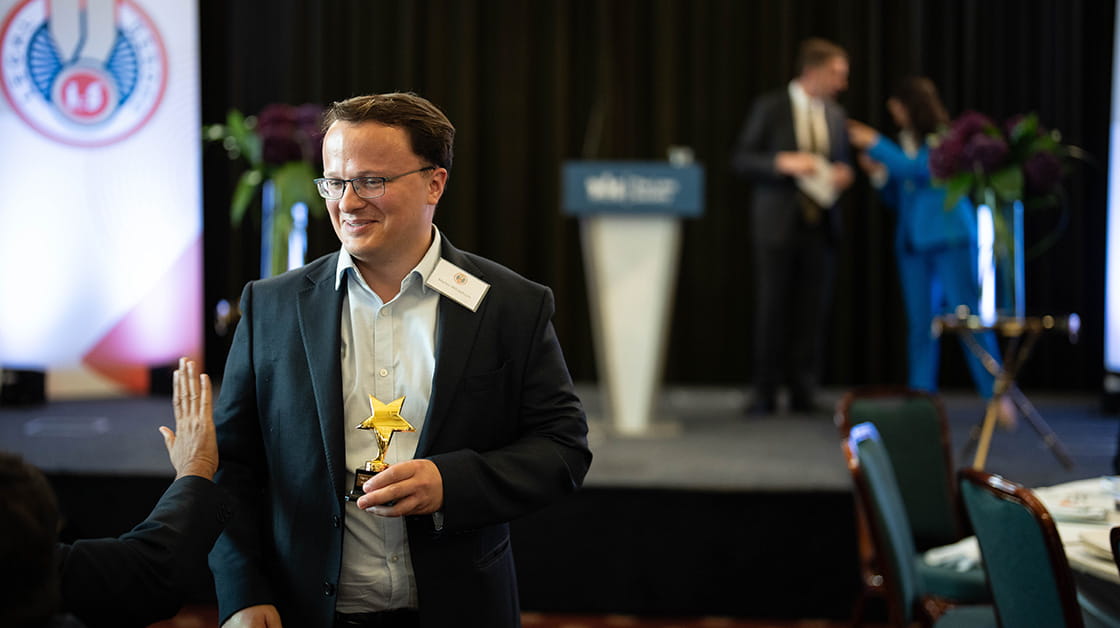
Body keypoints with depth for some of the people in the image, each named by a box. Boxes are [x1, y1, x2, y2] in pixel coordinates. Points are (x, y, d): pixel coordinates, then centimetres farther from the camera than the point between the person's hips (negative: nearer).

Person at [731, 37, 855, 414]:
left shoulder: (835, 114, 12)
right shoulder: (770, 108, -2)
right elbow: (740, 160, -4)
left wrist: (842, 175, -1)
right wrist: (782, 162, -18)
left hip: (819, 224, 4)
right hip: (778, 223, -4)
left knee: (812, 310, 1)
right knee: (773, 308, -2)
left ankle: (803, 392, 8)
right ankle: (765, 393, 5)